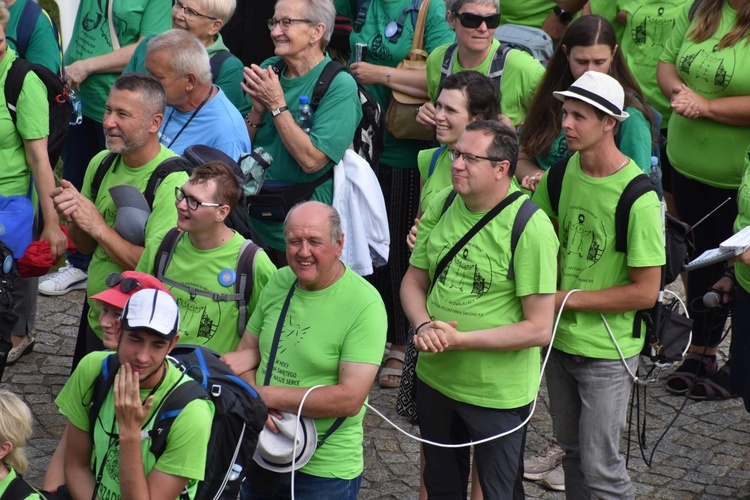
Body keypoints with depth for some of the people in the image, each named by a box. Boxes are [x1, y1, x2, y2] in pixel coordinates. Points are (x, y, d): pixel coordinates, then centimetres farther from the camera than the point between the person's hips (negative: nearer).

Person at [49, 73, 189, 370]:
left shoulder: (173, 181, -23)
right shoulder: (101, 163, 0)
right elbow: (86, 246, 10)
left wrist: (98, 226, -21)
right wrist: (73, 219, -12)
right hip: (95, 319, 7)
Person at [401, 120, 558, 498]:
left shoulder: (531, 228, -21)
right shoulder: (442, 205, -3)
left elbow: (539, 328, -22)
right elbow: (413, 282, 6)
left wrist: (460, 340, -25)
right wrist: (424, 326, -15)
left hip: (497, 394, -5)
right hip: (434, 378, 5)